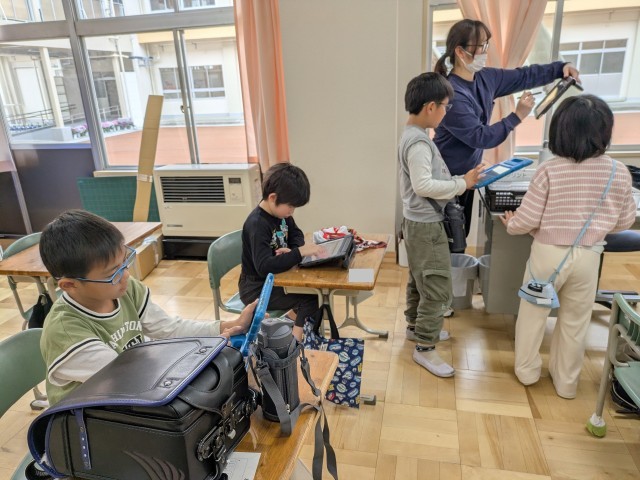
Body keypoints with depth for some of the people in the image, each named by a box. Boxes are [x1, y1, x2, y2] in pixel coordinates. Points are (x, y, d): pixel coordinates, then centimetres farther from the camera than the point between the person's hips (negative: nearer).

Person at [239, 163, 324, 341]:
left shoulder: (280, 212, 0)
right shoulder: (257, 225, -27)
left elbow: (296, 234, 15)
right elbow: (264, 267, -36)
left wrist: (293, 250, -8)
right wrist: (299, 252, -36)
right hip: (257, 288, -9)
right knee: (309, 300, -20)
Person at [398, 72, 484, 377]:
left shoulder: (412, 135, 10)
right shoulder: (419, 141, -22)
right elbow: (423, 185, -27)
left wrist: (457, 182, 9)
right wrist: (462, 184, -19)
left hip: (419, 222, 11)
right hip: (426, 225, -11)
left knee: (419, 281, 22)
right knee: (438, 288, -4)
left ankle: (416, 327, 38)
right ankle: (425, 349, 6)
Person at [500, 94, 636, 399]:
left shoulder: (549, 171, -18)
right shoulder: (619, 173, -8)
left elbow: (527, 220, -14)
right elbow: (624, 222, 4)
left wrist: (510, 224, 8)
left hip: (548, 252, -2)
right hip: (588, 256, 2)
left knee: (533, 312, 18)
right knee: (575, 321, 18)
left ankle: (526, 370, 33)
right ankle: (566, 382, 34)